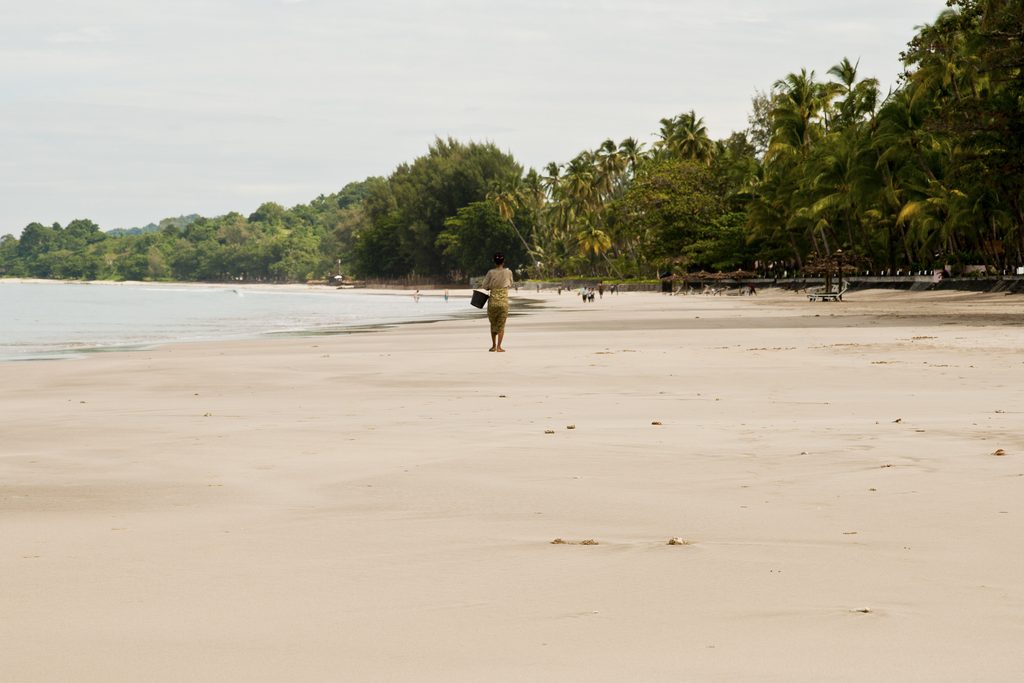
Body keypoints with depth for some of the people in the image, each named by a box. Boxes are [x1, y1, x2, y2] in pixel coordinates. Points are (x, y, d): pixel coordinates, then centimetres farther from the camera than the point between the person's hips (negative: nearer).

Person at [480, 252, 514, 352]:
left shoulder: (491, 272, -4)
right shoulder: (508, 272, -3)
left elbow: (484, 286, 1)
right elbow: (511, 283, 13)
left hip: (492, 301, 1)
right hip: (503, 301, -1)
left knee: (493, 324, 17)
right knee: (501, 325, 5)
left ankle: (493, 345, 22)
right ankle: (499, 346, -4)